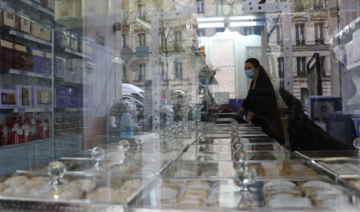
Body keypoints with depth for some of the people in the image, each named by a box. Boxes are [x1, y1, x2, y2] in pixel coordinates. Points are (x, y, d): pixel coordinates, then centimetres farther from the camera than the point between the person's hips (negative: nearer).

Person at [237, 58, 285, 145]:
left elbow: (257, 100, -21)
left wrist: (248, 119, -25)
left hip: (268, 122, -8)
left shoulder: (263, 80, -12)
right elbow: (248, 100, 13)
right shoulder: (253, 82, 13)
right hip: (258, 121, 8)